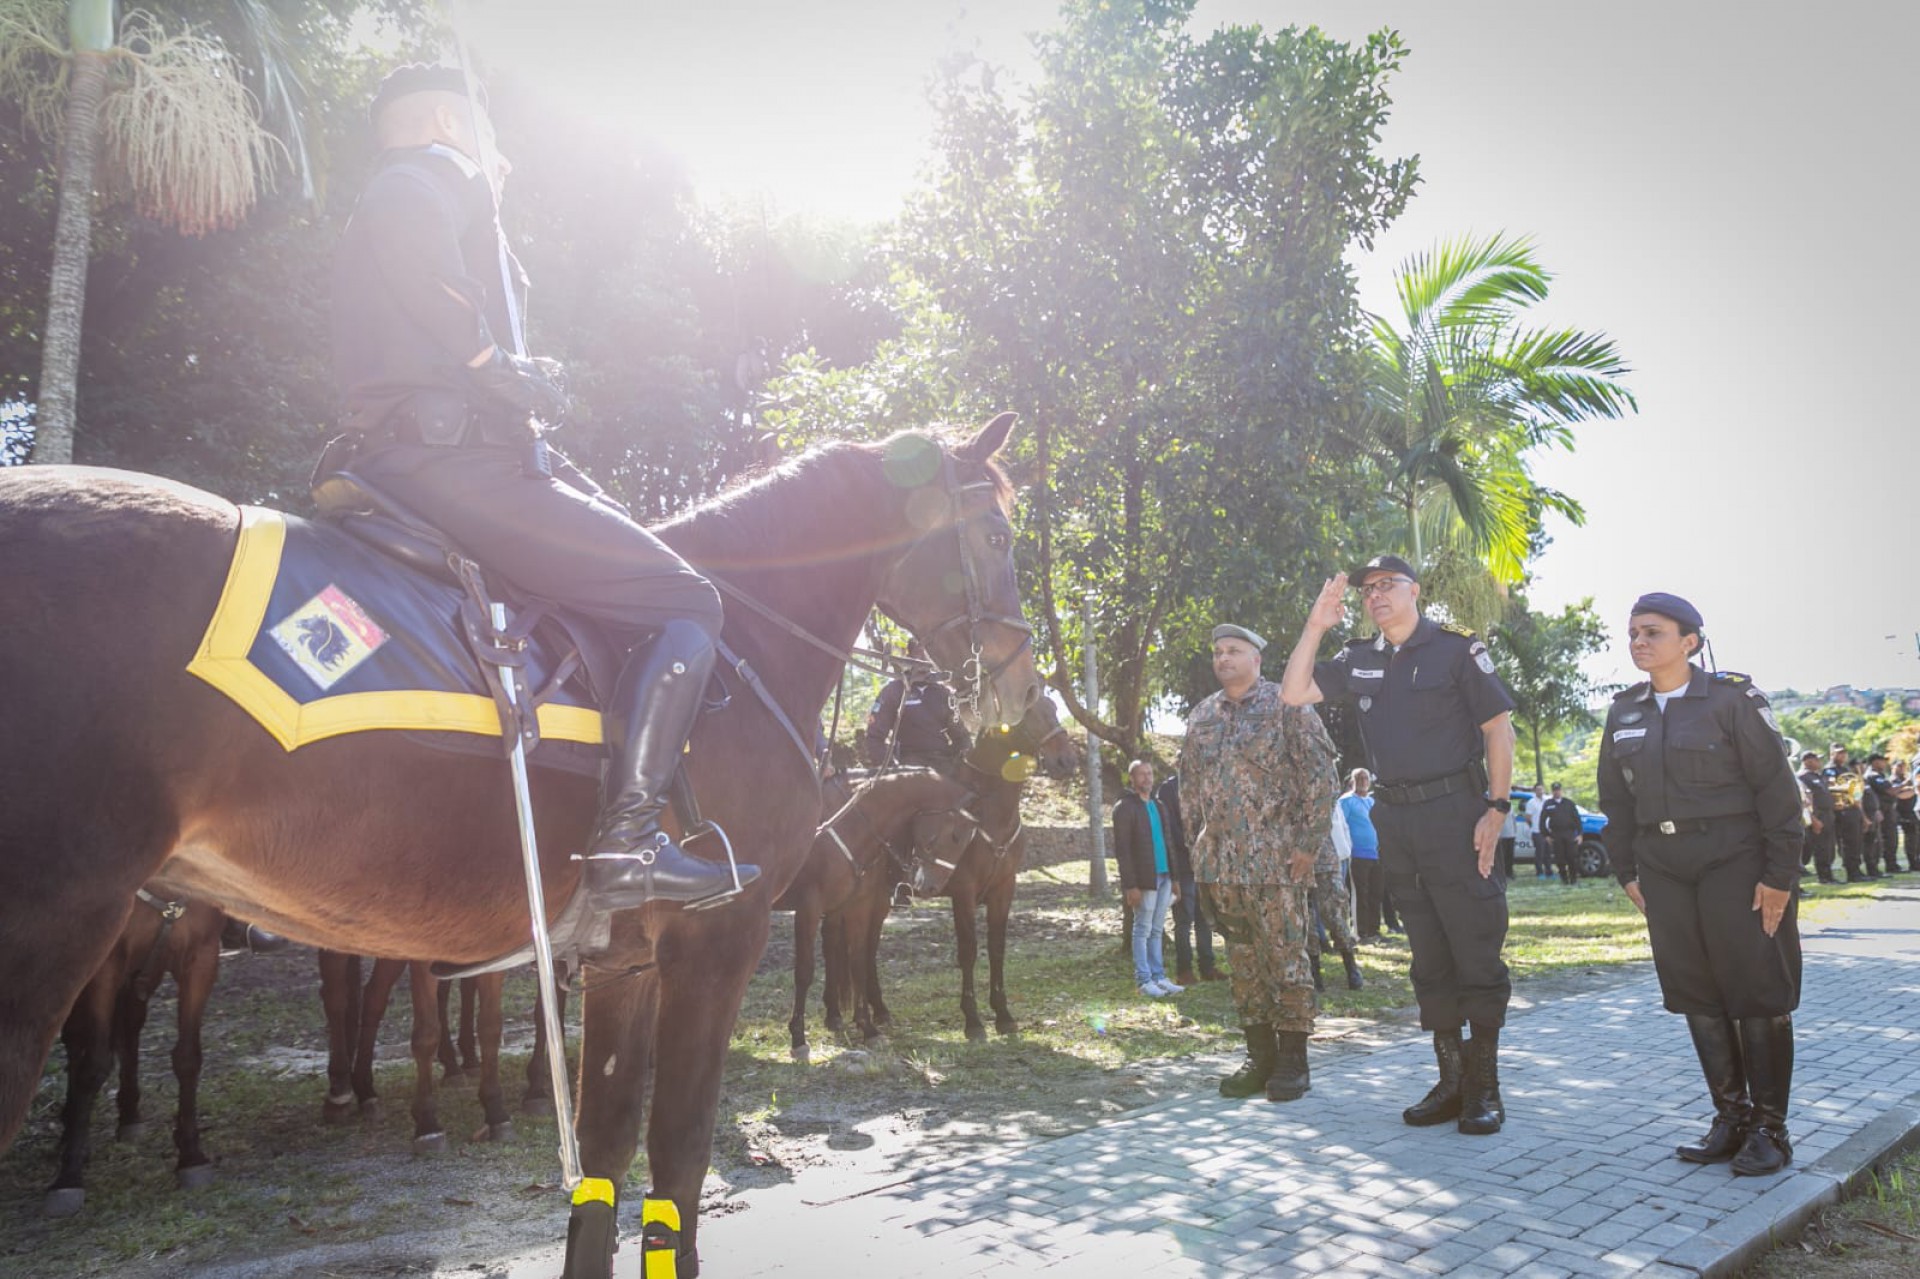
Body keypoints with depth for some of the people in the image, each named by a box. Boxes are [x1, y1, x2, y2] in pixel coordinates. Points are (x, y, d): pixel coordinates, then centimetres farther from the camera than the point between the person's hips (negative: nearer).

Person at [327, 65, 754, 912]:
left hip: (392, 455, 11)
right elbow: (406, 231, -20)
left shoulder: (410, 198, 33)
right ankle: (629, 842, -24)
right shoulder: (438, 172, 3)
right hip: (457, 456, -11)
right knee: (684, 602, -12)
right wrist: (490, 358, -11)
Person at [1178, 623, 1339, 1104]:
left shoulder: (1287, 704, -3)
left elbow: (1320, 776, -6)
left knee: (1286, 957, -1)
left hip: (1276, 860, -5)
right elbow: (1189, 785, 20)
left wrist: (1309, 842, -11)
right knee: (1244, 960, 10)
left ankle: (1293, 1060, 8)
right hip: (1220, 863, 5)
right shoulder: (1202, 716, 13)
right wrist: (1200, 844, 13)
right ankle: (1259, 1055, 19)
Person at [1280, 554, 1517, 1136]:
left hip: (1456, 813, -5)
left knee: (1476, 953, -1)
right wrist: (1316, 626, -1)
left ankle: (1485, 1087, 10)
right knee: (1429, 958, 11)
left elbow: (1499, 726, -6)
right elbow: (1293, 693, 6)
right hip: (1396, 820, 6)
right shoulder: (1360, 659, 11)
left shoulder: (1456, 647, -4)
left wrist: (1497, 809, -13)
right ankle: (1451, 1082, 20)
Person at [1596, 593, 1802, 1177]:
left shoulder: (1732, 699, -7)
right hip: (1664, 870, 5)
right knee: (1697, 996, 7)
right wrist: (1627, 871, 8)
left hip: (1736, 862, -5)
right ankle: (1731, 1118, 19)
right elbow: (1615, 798, 13)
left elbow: (1776, 787, -9)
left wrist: (1780, 875, -13)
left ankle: (1769, 1127, 12)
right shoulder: (1624, 712, 8)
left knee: (1756, 991, 0)